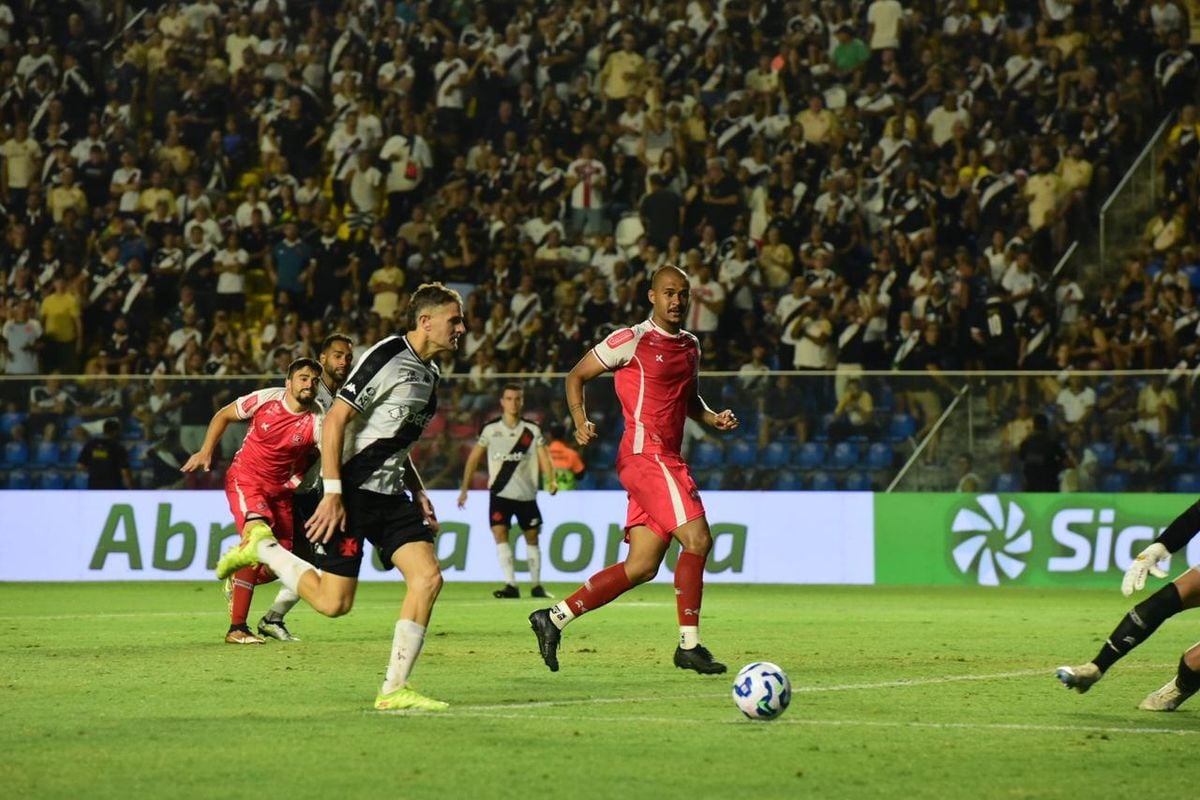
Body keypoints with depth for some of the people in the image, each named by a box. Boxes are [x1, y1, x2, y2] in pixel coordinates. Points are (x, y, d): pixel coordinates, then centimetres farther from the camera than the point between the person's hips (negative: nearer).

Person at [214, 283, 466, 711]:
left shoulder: (429, 371, 14)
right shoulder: (387, 357, -14)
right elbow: (335, 420, -18)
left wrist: (419, 493, 15)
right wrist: (332, 493, -22)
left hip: (391, 495, 8)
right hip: (353, 493, -8)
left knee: (428, 578, -9)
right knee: (334, 603, -8)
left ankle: (393, 690, -4)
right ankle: (261, 547, 17)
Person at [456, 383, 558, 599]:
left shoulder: (532, 430, 2)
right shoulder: (490, 429, 2)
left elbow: (543, 457, -5)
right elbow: (474, 457, 9)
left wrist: (551, 480, -23)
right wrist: (464, 488, 6)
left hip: (527, 494, 1)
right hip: (499, 493, -1)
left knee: (532, 538, 6)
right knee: (500, 534, -16)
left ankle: (536, 585, 19)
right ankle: (511, 585, -18)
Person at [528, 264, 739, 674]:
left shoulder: (690, 345, 17)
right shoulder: (633, 340, -5)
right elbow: (576, 375, 1)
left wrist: (712, 418, 12)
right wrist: (580, 421, -15)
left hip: (666, 460, 9)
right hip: (646, 453, -9)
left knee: (642, 566, 5)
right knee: (697, 538, -17)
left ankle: (554, 618, 11)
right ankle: (689, 645, -11)